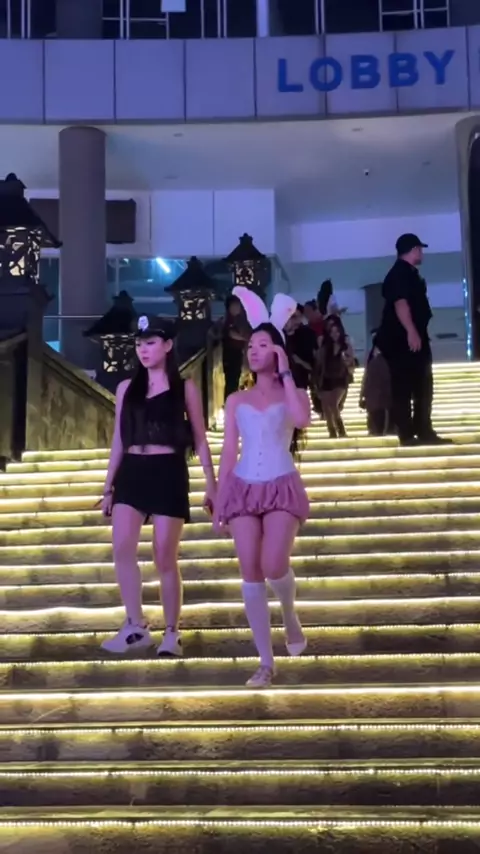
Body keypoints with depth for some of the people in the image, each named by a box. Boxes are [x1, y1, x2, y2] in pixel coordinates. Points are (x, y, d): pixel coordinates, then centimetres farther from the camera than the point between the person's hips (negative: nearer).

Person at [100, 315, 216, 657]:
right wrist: (108, 486, 12)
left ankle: (172, 633, 11)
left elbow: (200, 439, 5)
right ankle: (136, 627, 0)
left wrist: (212, 485, 2)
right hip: (131, 473, 3)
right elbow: (119, 440, 14)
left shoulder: (185, 388, 3)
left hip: (169, 474, -3)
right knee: (122, 548, -13)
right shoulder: (127, 388, 12)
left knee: (165, 558, -2)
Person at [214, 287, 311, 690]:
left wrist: (285, 373, -11)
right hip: (244, 488, 3)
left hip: (281, 487, -3)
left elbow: (302, 420, -20)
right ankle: (266, 662, 4)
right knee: (250, 573, -3)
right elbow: (229, 452, 11)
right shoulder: (237, 400, 12)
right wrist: (219, 501, 6)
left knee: (274, 567, -18)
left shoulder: (293, 394, 5)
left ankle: (291, 615, 18)